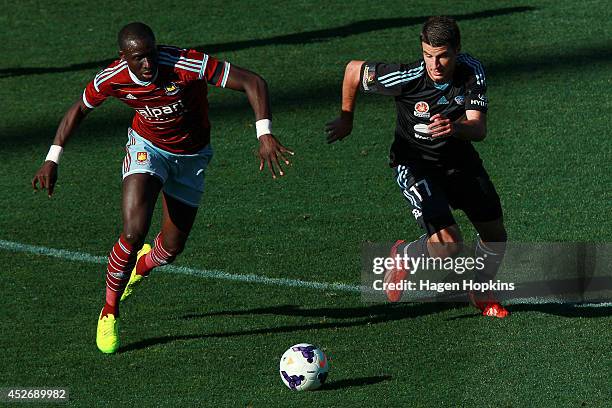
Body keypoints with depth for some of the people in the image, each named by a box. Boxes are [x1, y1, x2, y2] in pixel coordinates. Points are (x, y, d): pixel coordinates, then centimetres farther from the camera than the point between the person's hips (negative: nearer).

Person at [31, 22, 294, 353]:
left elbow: (253, 83, -33)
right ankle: (110, 312, 0)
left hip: (191, 156, 0)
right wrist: (51, 160, -6)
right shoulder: (111, 79, -24)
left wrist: (265, 136, -44)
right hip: (147, 148, 0)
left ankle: (142, 265, 47)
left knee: (172, 246, 7)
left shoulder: (186, 66, -34)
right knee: (134, 232, -23)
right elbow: (78, 111, -2)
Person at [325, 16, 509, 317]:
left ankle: (482, 293, 39)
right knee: (448, 245, -20)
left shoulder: (472, 72, -18)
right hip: (415, 164, -5)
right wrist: (346, 119, 3)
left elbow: (479, 129, -24)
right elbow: (353, 69, -11)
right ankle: (404, 255, 15)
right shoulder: (407, 78, -28)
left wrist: (454, 127, -48)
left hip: (459, 159, 5)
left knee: (495, 236, 8)